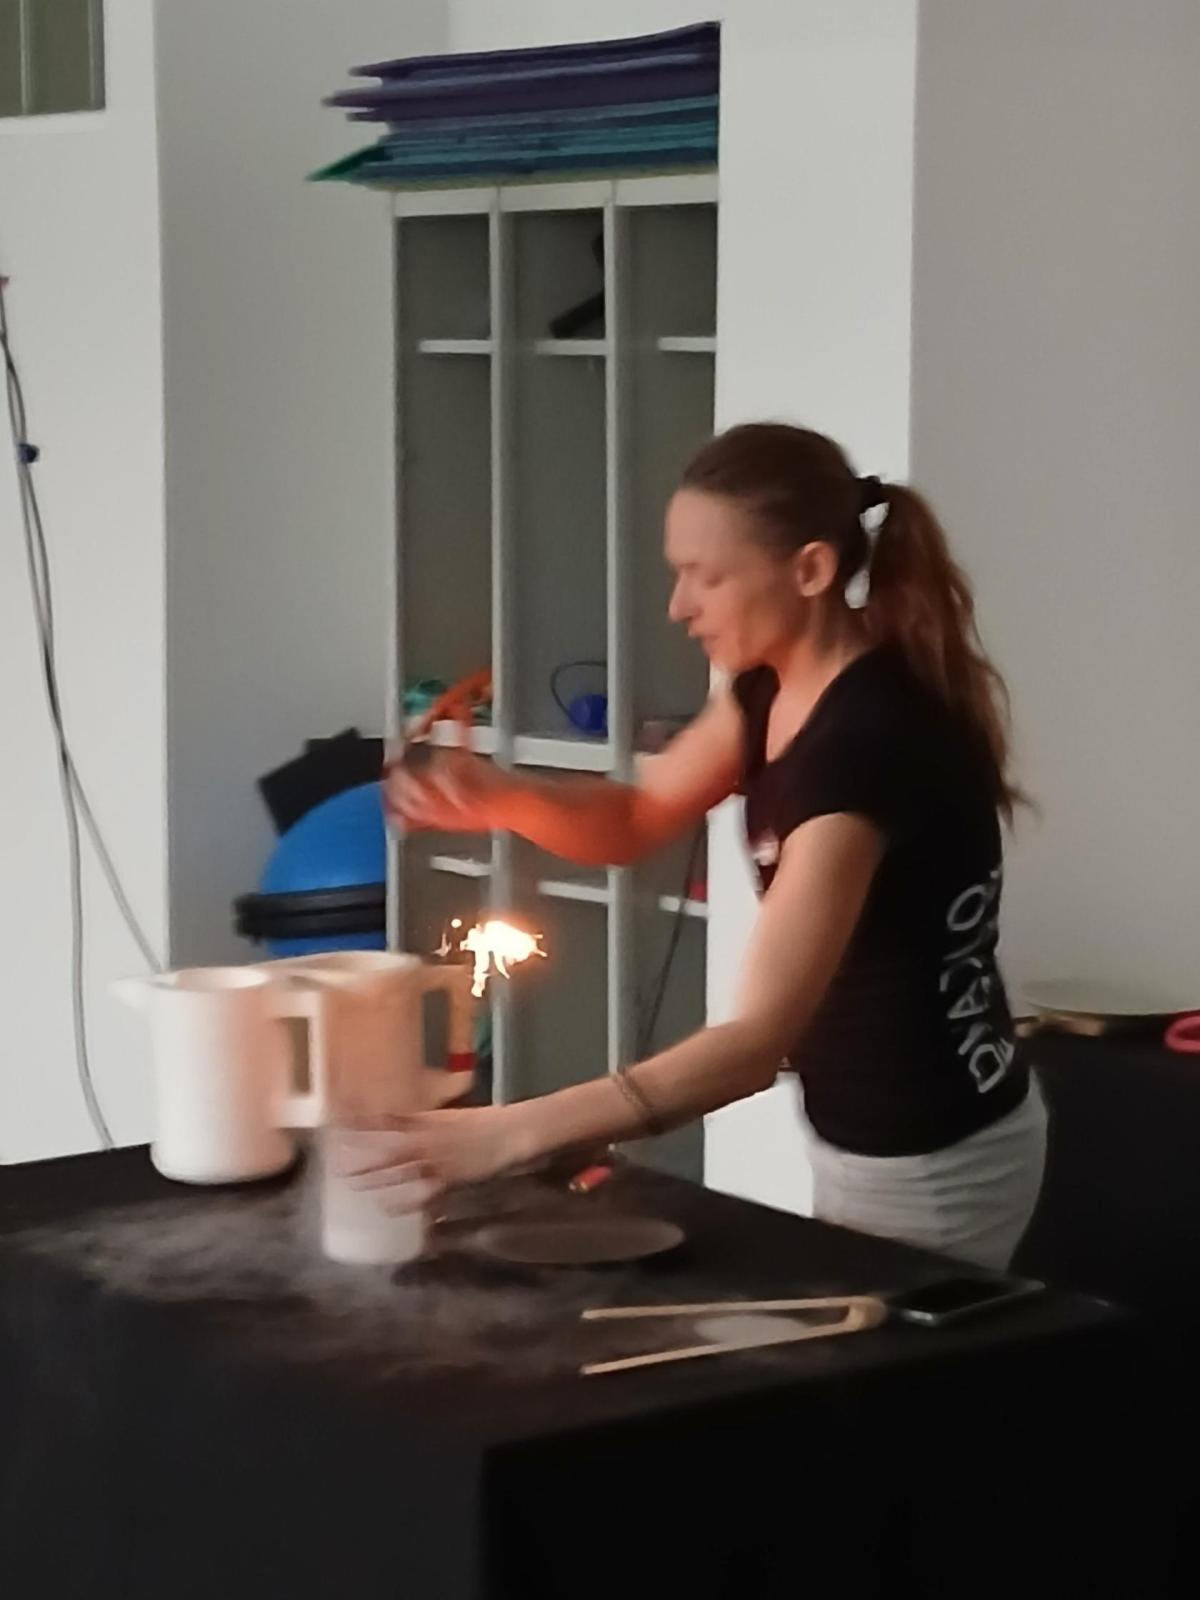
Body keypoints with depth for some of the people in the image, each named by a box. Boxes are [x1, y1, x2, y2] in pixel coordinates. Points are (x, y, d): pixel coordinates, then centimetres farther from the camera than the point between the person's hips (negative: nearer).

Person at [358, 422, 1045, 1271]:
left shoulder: (870, 739, -30)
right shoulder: (775, 685, -2)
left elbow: (762, 1037, -36)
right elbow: (636, 819, 11)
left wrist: (513, 1133, -40)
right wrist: (498, 796, -11)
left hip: (929, 1163, -9)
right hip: (864, 1136, 9)